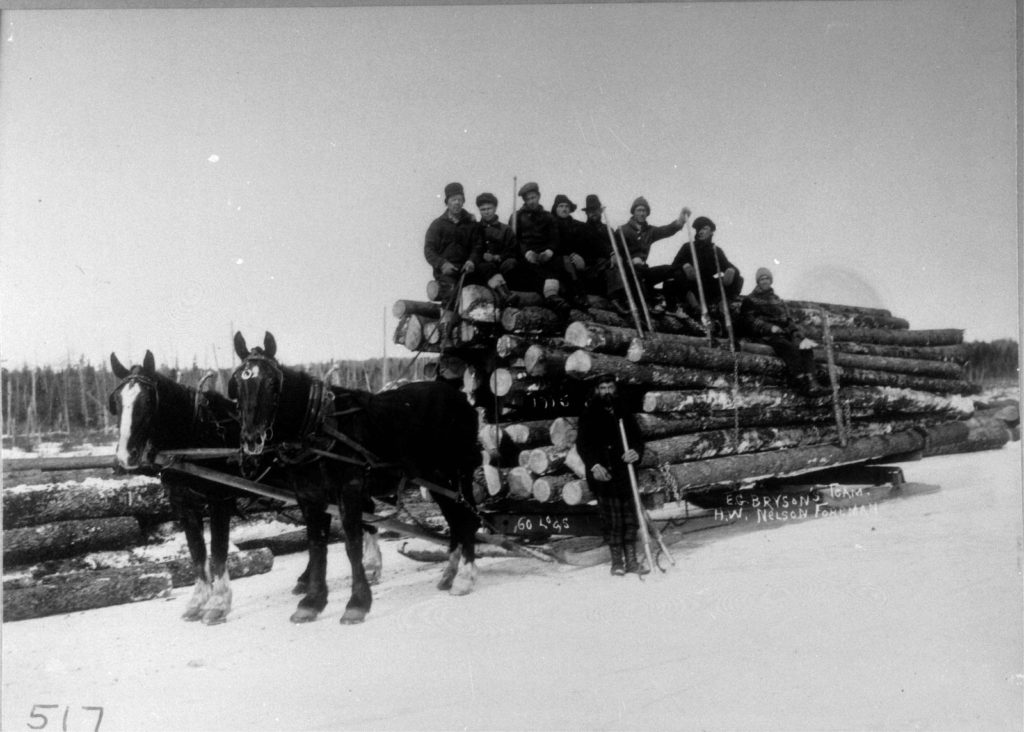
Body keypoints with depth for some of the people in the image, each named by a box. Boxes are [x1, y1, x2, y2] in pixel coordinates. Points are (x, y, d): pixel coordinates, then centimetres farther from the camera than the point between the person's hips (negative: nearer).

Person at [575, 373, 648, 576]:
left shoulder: (624, 413, 13)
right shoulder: (589, 414, 1)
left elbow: (637, 437, 10)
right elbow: (582, 444, -4)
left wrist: (636, 452, -13)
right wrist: (594, 465, -18)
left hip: (625, 473, 4)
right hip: (602, 474, -4)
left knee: (630, 518, 4)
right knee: (612, 520, -1)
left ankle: (631, 560, 12)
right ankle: (617, 561, 10)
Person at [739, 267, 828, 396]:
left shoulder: (778, 301, 31)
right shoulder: (750, 300, 15)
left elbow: (789, 321, 25)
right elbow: (749, 321, 0)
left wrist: (797, 333, 3)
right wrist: (770, 327, -14)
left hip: (783, 331, 5)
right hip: (765, 335, -5)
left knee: (805, 346, -25)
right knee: (789, 347, -34)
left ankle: (811, 382, -38)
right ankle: (801, 384, -42)